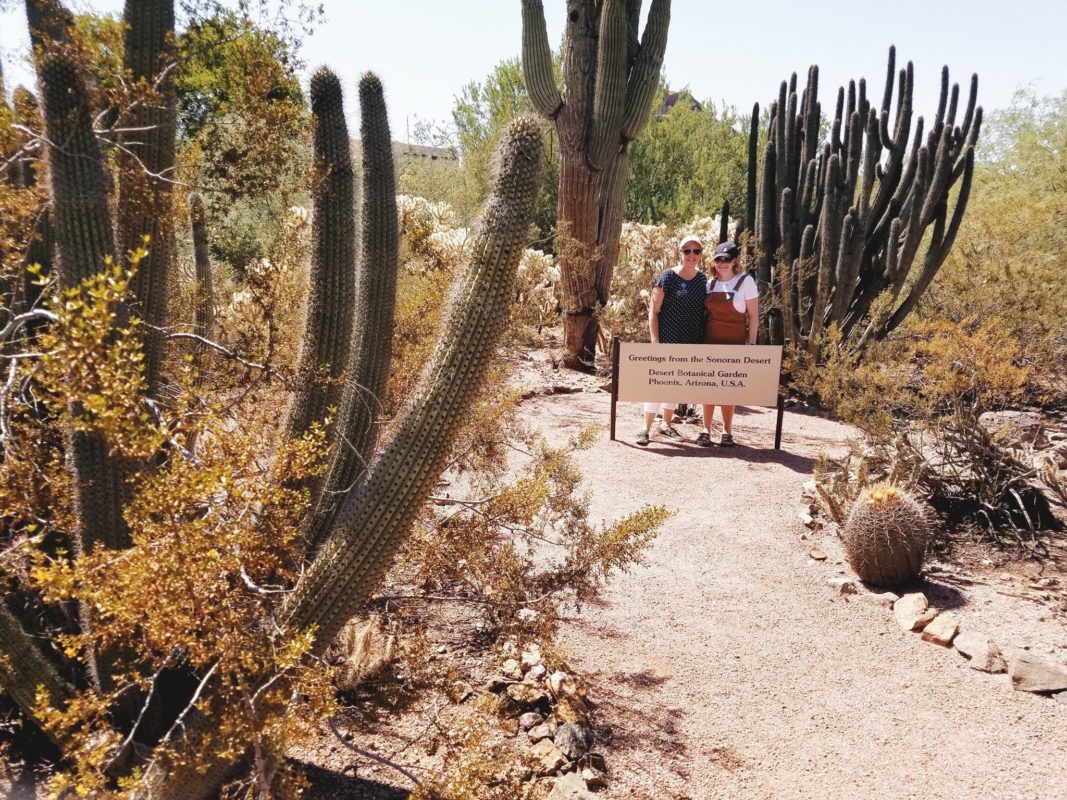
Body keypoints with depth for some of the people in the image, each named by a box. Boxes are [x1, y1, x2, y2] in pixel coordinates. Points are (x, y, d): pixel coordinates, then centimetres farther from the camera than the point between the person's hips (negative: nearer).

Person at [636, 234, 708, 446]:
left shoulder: (703, 279, 6)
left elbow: (705, 311, 13)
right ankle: (646, 429, 3)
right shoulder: (667, 277, -8)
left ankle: (666, 424, 29)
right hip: (667, 341, -5)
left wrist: (703, 341, 7)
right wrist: (655, 341, -15)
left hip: (690, 344, 5)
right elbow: (653, 311, -9)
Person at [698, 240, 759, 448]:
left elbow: (753, 316, -4)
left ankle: (727, 432, 11)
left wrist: (751, 343, -8)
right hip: (710, 339, 4)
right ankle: (706, 430, 11)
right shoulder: (710, 283, 8)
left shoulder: (745, 281, -4)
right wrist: (700, 339, 8)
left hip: (734, 342, -4)